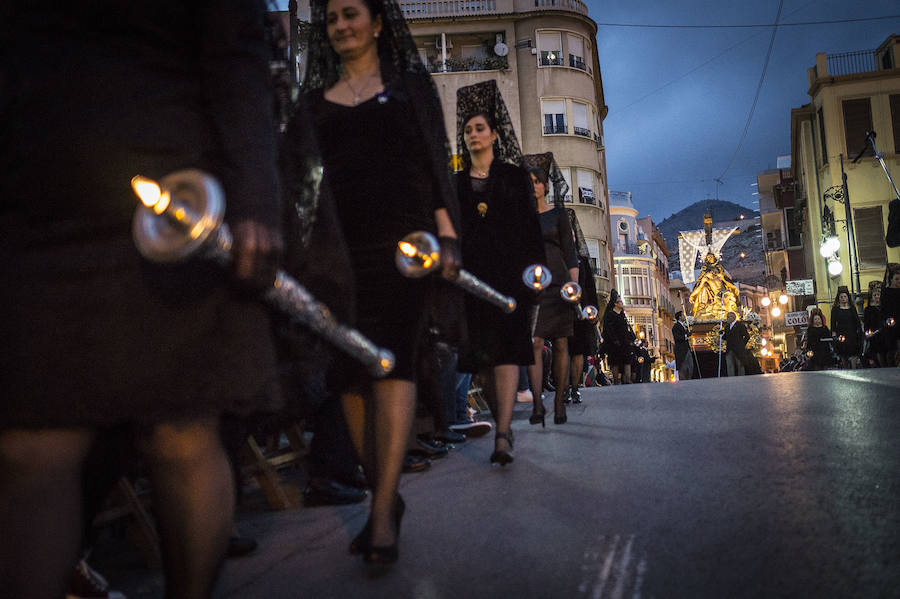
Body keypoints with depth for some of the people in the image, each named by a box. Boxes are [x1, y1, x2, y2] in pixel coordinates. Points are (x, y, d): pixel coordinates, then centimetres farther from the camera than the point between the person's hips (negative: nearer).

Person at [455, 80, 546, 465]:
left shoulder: (514, 176, 10)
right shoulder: (457, 183, 16)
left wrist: (535, 266, -6)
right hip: (471, 273, 3)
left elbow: (531, 225, 5)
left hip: (509, 271, -3)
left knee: (506, 348, -13)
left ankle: (502, 435, -20)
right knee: (482, 352, 3)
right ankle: (503, 425, 16)